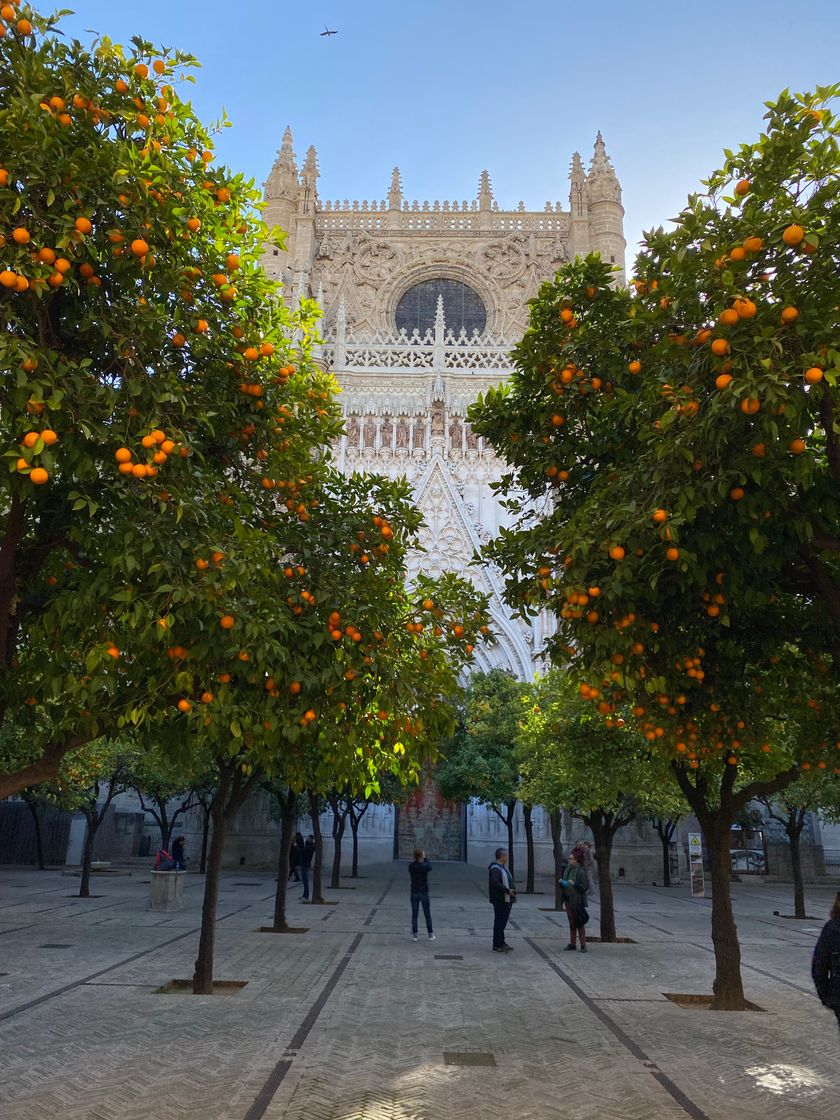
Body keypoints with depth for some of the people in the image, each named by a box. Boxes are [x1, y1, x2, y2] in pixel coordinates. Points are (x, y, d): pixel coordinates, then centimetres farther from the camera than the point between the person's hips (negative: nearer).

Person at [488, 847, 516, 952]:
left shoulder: (504, 867, 18)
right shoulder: (495, 868, -16)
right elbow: (495, 883, -28)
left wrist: (513, 890, 10)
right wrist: (507, 890, -25)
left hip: (507, 899, 10)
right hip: (500, 900, -10)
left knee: (503, 922, 17)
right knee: (499, 922, -4)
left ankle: (501, 942, 28)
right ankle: (497, 945, 1)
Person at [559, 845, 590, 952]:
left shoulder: (581, 872, -13)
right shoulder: (567, 870, 9)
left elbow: (585, 886, -15)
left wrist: (574, 884, -25)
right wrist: (562, 882, -2)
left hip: (577, 901, -7)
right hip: (568, 900, 7)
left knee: (579, 924, -2)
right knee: (571, 923, 13)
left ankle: (583, 945, 7)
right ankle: (572, 944, 19)